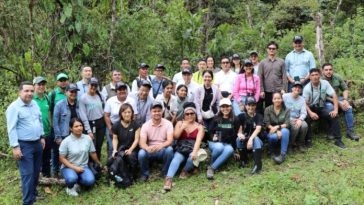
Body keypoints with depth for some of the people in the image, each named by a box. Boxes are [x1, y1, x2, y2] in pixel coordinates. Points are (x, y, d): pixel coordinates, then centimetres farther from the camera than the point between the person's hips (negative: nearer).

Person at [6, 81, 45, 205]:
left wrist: (42, 137, 17)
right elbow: (11, 129, -16)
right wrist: (15, 147, -19)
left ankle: (33, 193, 34)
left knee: (36, 172, 17)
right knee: (28, 174, -6)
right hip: (24, 145, -7)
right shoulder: (14, 107, -13)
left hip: (37, 143, 7)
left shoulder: (34, 104, 8)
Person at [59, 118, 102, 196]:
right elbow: (62, 158, -8)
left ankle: (77, 182, 8)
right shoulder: (66, 141, -12)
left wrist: (99, 164, 23)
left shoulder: (87, 138, -3)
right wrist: (74, 167, -17)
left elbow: (93, 153, 11)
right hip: (69, 167, -2)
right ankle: (70, 187, 3)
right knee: (72, 179, -35)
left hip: (83, 166, 3)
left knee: (90, 181, -26)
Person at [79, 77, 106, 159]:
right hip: (90, 124, -3)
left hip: (101, 123, 4)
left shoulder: (100, 96, 3)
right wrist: (89, 131, -12)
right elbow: (83, 116, -10)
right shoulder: (83, 98, -8)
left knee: (99, 146, 10)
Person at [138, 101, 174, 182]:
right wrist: (147, 148, -38)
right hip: (150, 151, 0)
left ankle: (165, 173, -8)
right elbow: (142, 142, -13)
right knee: (141, 153, -30)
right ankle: (145, 174, -1)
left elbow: (170, 140, -17)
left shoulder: (168, 124, -5)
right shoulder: (145, 125, -3)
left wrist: (161, 145, -39)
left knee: (169, 149, -33)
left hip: (163, 150, 0)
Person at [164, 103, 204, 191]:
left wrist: (194, 152, -31)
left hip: (192, 150, 0)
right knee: (176, 159, -32)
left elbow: (198, 140, -13)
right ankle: (168, 179, -51)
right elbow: (175, 137, 2)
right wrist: (182, 127, -11)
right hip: (180, 150, 1)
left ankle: (185, 170, -5)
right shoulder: (180, 123, 12)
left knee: (192, 157, -35)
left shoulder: (199, 127, 4)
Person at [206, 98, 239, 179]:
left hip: (228, 144, 0)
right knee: (219, 147, -37)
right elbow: (211, 132, 8)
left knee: (230, 150, -36)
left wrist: (235, 148, 0)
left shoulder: (235, 120, 4)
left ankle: (212, 168, -36)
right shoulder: (216, 118, 5)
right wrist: (213, 137, -14)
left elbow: (235, 135, 4)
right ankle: (212, 163, -10)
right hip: (215, 143, 0)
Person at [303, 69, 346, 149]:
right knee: (306, 118, -33)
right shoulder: (307, 88, -13)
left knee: (333, 116, -23)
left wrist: (335, 110, -22)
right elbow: (305, 103, -17)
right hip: (311, 108, -2)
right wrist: (311, 113, -35)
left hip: (321, 107, 2)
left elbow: (334, 96, -10)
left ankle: (338, 139, -12)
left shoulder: (325, 83, -9)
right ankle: (308, 140, -18)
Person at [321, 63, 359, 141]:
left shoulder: (337, 77, -3)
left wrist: (345, 100, -11)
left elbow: (345, 89, 7)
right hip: (326, 101, -4)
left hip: (338, 98, 5)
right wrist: (339, 103, -23)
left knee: (349, 108, -20)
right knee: (330, 107, -35)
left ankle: (350, 131, -14)